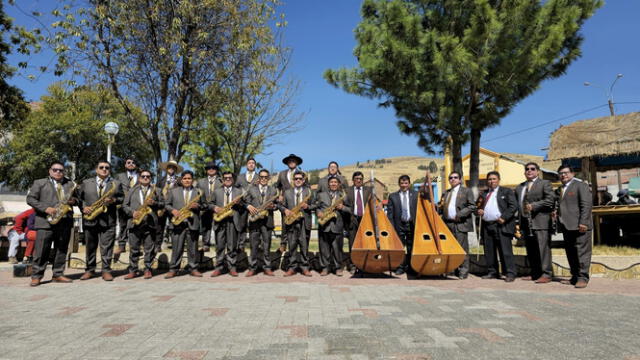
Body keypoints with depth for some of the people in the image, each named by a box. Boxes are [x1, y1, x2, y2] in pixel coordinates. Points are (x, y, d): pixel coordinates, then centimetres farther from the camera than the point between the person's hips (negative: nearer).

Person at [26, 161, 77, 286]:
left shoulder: (70, 184, 18)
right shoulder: (39, 183, 9)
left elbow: (76, 198, 24)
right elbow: (30, 199, 1)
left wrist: (74, 200, -1)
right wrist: (46, 208, -12)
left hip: (65, 222, 3)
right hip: (45, 221, -3)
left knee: (61, 250, 6)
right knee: (41, 250, -3)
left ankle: (58, 275, 13)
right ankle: (36, 276, 5)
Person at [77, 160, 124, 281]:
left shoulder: (116, 183, 8)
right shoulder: (86, 183, 12)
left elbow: (122, 198, 7)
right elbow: (79, 197, 12)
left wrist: (114, 200, -12)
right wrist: (83, 207, -5)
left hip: (108, 220, -2)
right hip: (90, 219, 2)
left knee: (107, 247, -2)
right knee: (90, 246, 10)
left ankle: (106, 270, 5)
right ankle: (90, 270, 20)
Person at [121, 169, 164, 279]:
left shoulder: (156, 190, 14)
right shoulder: (132, 190, 15)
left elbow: (162, 204, 9)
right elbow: (125, 205, 10)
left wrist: (154, 203, -11)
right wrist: (132, 212, -8)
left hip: (150, 223, -1)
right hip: (135, 223, 1)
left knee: (149, 248, 1)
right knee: (134, 248, 4)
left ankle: (148, 269, 11)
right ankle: (133, 271, 11)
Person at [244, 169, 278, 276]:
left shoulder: (273, 190, 14)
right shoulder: (252, 189, 12)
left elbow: (276, 204, 12)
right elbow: (246, 202, 9)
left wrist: (273, 206, -10)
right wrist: (249, 206, -12)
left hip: (267, 221, 0)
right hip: (254, 220, 0)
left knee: (266, 245, 4)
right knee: (254, 245, 3)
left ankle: (267, 267, 12)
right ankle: (252, 268, 11)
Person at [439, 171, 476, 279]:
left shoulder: (466, 191, 3)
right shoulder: (445, 193, 21)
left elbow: (472, 206, -6)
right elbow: (442, 208, 24)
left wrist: (459, 215, -15)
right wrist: (440, 207, 2)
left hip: (460, 224, -6)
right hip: (448, 224, 6)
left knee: (462, 248, -6)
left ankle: (463, 271, 0)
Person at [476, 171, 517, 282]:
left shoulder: (506, 191, 6)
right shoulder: (484, 194, 20)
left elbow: (514, 206, -4)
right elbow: (480, 207, 28)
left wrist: (503, 217, -14)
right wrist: (479, 211, 4)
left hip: (501, 225, -5)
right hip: (487, 226, 6)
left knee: (505, 251, -7)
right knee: (489, 251, 8)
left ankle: (510, 274, -4)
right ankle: (493, 272, 17)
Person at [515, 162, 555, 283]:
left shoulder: (545, 183, 3)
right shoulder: (519, 187, 20)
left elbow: (550, 199, -9)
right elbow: (517, 205, 22)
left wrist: (533, 206, -14)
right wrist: (519, 221, 11)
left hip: (540, 223, -6)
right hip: (525, 223, 6)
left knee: (543, 249, -7)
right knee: (530, 251, 9)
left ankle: (546, 274, -2)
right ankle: (535, 274, 16)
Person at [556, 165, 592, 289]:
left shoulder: (580, 185, 0)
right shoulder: (559, 190, 21)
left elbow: (586, 205, -9)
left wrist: (583, 222, -17)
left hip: (579, 226, -7)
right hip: (566, 227, 7)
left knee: (582, 252, -5)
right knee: (570, 253, 9)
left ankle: (583, 277, -1)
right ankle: (575, 276, 15)